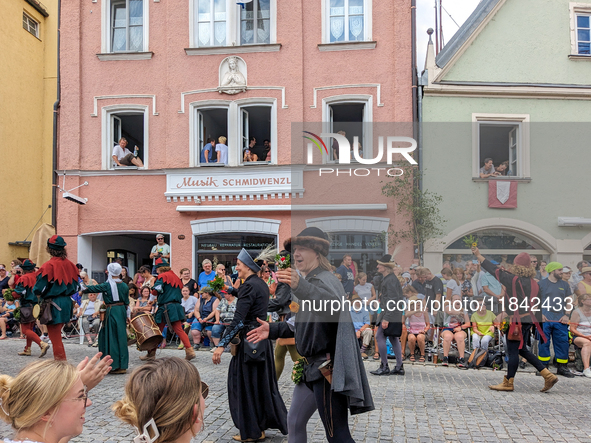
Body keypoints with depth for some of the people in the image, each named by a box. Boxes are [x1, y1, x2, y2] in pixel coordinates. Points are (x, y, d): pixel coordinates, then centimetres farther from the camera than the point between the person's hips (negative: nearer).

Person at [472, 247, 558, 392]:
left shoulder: (514, 279, -16)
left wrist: (478, 256, 2)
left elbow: (494, 270, -8)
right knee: (521, 350, 19)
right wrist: (507, 312, 26)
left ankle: (508, 383, 12)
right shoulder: (532, 282, 6)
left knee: (513, 351, 2)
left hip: (518, 320, -8)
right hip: (528, 319, 8)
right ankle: (548, 375, 17)